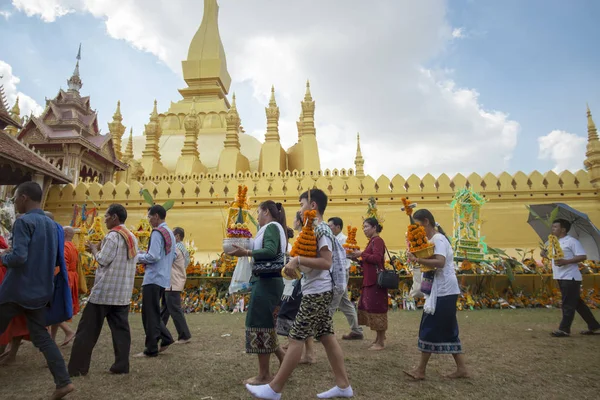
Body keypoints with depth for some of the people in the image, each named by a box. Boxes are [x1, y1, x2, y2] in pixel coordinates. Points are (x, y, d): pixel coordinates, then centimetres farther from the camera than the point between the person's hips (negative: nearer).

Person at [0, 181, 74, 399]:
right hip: (41, 291, 7)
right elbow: (57, 259, 17)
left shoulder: (24, 222, -14)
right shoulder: (52, 225, 11)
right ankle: (63, 382, 6)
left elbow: (18, 257, -23)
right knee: (41, 336, 10)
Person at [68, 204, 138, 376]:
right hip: (123, 292, 8)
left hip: (105, 290, -7)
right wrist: (101, 249, 15)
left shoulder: (113, 235, -13)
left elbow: (103, 260, -15)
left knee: (88, 329, 3)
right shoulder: (132, 237, 14)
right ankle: (121, 365, 8)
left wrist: (95, 250, 3)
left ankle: (76, 367, 9)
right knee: (121, 328, 7)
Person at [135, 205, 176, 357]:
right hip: (163, 278, 9)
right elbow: (173, 256, 18)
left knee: (149, 314, 0)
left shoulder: (157, 232, -15)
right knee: (154, 312, 19)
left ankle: (151, 349, 8)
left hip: (154, 278, -9)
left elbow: (153, 256, -22)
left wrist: (139, 256, -5)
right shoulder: (170, 233, 13)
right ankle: (166, 338, 17)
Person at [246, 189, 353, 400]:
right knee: (327, 337, 12)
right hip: (319, 291, 10)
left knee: (296, 338, -3)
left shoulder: (321, 229, -16)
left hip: (316, 292, -10)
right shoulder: (316, 229, 15)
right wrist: (295, 264, 7)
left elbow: (327, 262, -25)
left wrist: (298, 260, -25)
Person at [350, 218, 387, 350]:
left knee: (376, 309, -4)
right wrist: (359, 260, 6)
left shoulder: (377, 240, -11)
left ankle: (381, 342, 6)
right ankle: (379, 338, 24)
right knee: (371, 307, 13)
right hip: (370, 280, 10)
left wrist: (361, 254, -15)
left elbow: (377, 258, -23)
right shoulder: (372, 241, 17)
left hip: (376, 280, -10)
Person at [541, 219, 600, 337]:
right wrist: (546, 254, 3)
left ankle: (564, 329, 3)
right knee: (577, 303, 16)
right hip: (561, 277, 9)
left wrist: (565, 262, -26)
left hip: (570, 277, -9)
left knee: (568, 304, -3)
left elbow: (583, 256, -17)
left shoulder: (571, 241, -12)